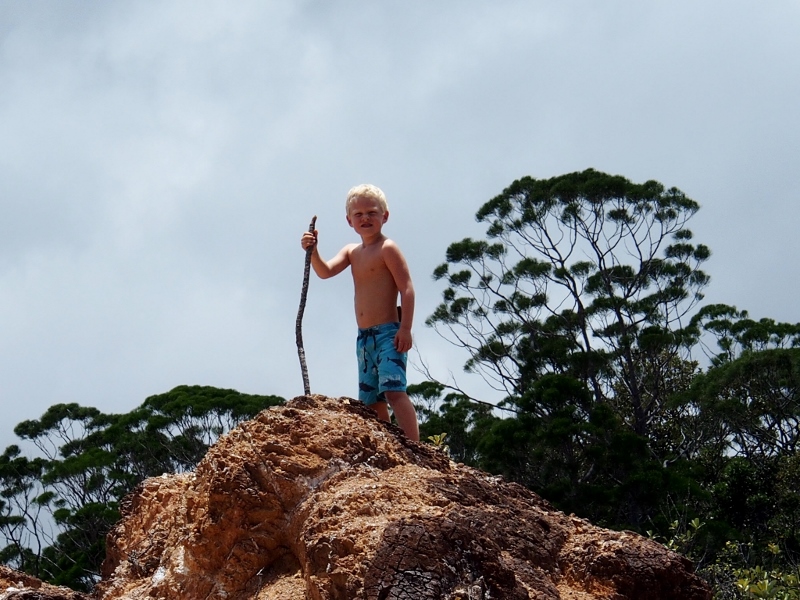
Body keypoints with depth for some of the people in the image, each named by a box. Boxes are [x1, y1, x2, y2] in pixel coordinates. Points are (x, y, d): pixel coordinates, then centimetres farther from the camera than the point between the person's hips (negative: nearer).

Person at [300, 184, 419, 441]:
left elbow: (407, 288, -13)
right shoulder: (352, 252, 15)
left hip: (388, 333, -8)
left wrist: (405, 328, -21)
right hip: (364, 336, 8)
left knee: (393, 390, -21)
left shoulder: (387, 249, -6)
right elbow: (325, 271, 2)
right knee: (371, 399, 9)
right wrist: (312, 251, -17)